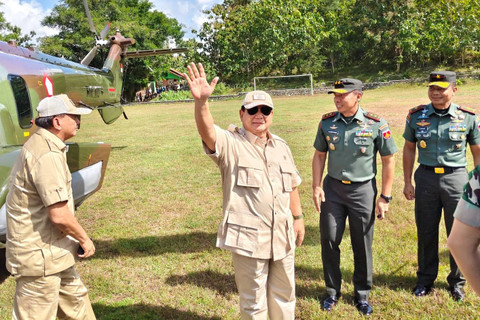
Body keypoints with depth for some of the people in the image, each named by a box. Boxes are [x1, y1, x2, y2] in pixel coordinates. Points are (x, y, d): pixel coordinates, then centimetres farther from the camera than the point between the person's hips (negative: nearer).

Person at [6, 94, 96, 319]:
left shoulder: (40, 145, 8)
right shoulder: (47, 155, -25)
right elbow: (59, 215, -28)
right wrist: (84, 240, -12)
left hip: (52, 250, 10)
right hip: (39, 255, -10)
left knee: (74, 298, 23)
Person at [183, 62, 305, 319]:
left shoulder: (281, 146, 10)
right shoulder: (230, 144, -9)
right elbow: (207, 131, -30)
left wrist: (298, 217, 16)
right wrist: (201, 101, -48)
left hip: (282, 235, 6)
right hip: (248, 238, -5)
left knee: (284, 293, 24)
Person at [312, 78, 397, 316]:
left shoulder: (376, 125, -11)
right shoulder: (327, 122, -2)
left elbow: (388, 161, -4)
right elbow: (319, 155, 7)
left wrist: (385, 197, -5)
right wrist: (316, 186, 0)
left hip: (363, 190, -2)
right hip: (333, 188, 2)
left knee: (362, 245, 9)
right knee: (329, 240, 6)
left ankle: (362, 295, 30)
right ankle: (332, 291, 27)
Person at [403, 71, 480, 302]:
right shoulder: (416, 116, -2)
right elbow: (409, 149, 7)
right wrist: (407, 182, 5)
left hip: (456, 179, -1)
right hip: (426, 178, 1)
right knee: (426, 231, 11)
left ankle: (457, 281, 31)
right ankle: (425, 279, 30)